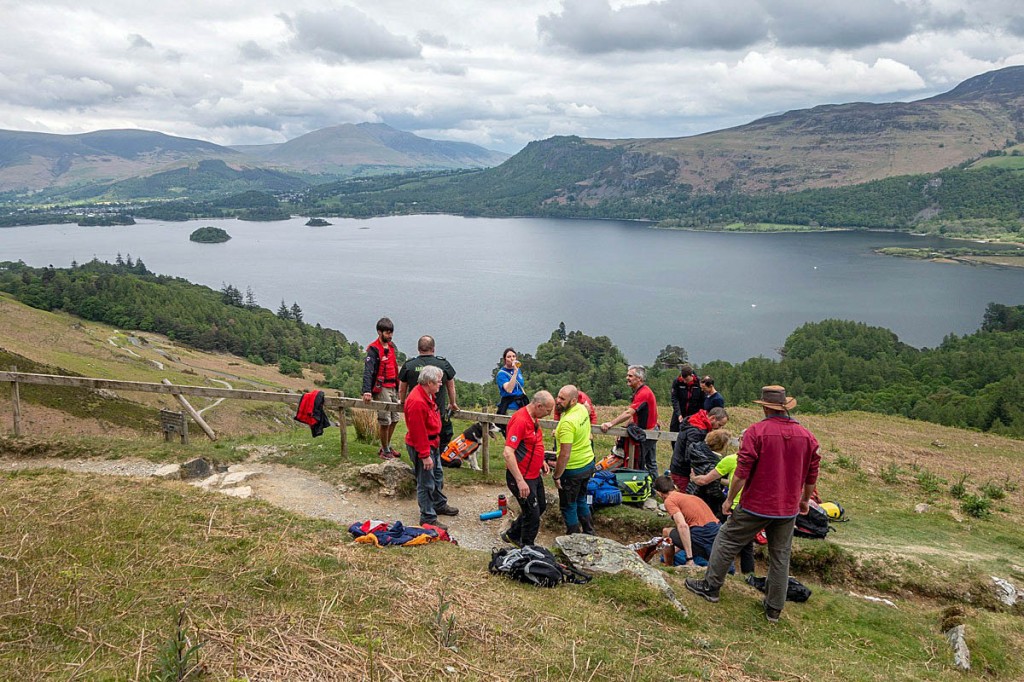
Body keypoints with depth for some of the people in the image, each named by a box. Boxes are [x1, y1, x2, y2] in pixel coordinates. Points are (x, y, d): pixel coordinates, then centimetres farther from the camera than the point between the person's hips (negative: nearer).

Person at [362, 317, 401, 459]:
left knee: (394, 419, 15)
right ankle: (384, 451, 9)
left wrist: (398, 386, 22)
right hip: (381, 388, -8)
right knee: (384, 421, -4)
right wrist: (367, 391, -34)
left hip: (393, 387, 8)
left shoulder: (392, 347, 12)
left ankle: (387, 446, 30)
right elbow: (368, 370, -23)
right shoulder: (373, 349, -13)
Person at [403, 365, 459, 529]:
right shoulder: (417, 402, -31)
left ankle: (440, 505, 45)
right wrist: (425, 455, -23)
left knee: (438, 475, 26)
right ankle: (428, 518, 13)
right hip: (421, 446, -10)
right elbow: (418, 431, -28)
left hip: (432, 442, 10)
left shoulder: (428, 394, 1)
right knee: (426, 483, 1)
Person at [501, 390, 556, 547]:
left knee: (541, 506, 23)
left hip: (534, 474, 10)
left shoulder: (534, 419, 5)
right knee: (533, 514, 1)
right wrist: (520, 481, -32)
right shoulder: (520, 420, -26)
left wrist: (541, 461, 12)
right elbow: (508, 453, -31)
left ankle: (513, 535, 37)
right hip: (521, 477, -10)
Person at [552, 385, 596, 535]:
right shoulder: (582, 409, -3)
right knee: (581, 500, 25)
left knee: (568, 506, 8)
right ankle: (589, 533, 36)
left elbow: (565, 454, -28)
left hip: (573, 470, -9)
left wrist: (557, 476, -19)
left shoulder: (567, 422, -29)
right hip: (588, 464, 9)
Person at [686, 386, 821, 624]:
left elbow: (742, 472, -16)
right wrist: (805, 499, 23)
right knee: (780, 557, 14)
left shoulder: (756, 431, -15)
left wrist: (730, 499, -5)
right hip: (788, 509, 5)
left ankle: (710, 587, 21)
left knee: (727, 541, 12)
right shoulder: (807, 436, -1)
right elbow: (812, 475, 7)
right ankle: (774, 609, 23)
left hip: (756, 506, -4)